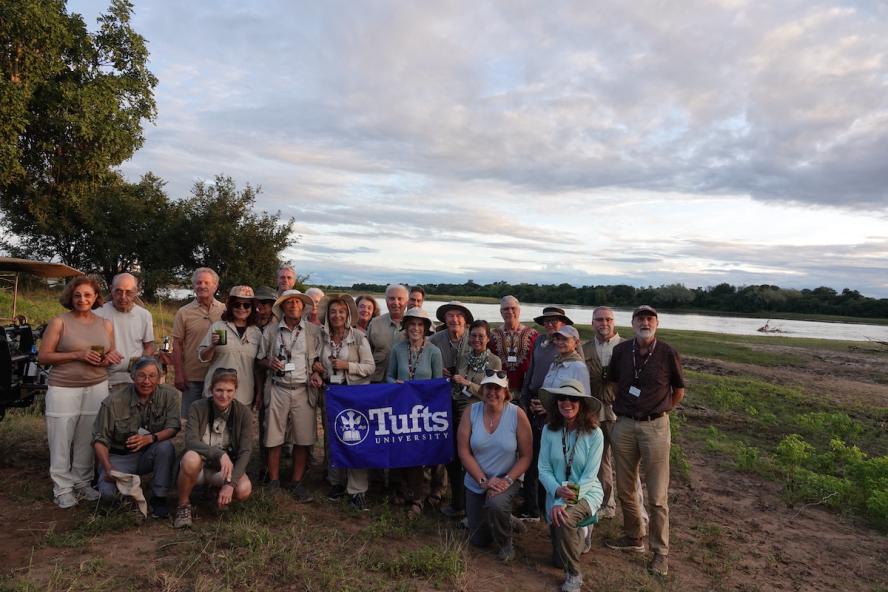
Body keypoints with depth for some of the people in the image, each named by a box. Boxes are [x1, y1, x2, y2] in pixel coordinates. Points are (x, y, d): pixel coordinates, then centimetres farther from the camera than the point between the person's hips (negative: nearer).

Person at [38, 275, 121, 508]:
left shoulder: (106, 324, 9)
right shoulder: (59, 322, -3)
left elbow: (112, 355, 18)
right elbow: (43, 357, -5)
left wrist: (108, 359, -6)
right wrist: (78, 354, -16)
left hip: (96, 388, 3)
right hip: (63, 390, -3)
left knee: (87, 440, 6)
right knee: (61, 440, 2)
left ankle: (82, 483, 21)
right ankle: (62, 489, 15)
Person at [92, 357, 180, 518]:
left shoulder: (169, 395, -10)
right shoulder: (114, 401, -14)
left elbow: (173, 428, -16)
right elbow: (99, 439, -9)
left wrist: (150, 438, -36)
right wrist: (108, 469, -22)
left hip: (148, 455, 1)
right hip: (119, 457, -1)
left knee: (166, 446, -31)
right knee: (108, 492, -26)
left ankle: (159, 498, -13)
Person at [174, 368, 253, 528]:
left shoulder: (243, 413, -10)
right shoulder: (198, 408, -12)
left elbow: (245, 452, -13)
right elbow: (190, 442, -25)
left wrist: (230, 483, -25)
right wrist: (220, 454, -40)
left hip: (225, 468, 1)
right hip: (200, 466, -1)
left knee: (244, 490, -29)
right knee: (191, 458, -36)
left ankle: (221, 496, 9)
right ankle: (183, 505, -8)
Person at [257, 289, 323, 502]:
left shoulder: (314, 331, 6)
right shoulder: (271, 331, 8)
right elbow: (261, 357, 14)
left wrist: (316, 374, -7)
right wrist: (269, 363, -7)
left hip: (303, 390, 0)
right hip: (278, 390, 0)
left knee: (303, 440, 2)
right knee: (274, 439, 3)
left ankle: (297, 483, 15)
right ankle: (273, 483, 16)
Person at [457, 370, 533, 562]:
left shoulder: (517, 414, -15)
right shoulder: (470, 412, -11)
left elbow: (526, 456, -11)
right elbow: (464, 451, -11)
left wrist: (507, 480, -22)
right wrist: (483, 480, -18)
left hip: (506, 480, -2)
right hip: (475, 483, 3)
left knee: (496, 504, -36)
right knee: (478, 541, 10)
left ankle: (505, 544, -4)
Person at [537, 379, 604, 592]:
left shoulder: (594, 434, -16)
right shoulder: (549, 430, -9)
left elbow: (589, 475, -17)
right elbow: (543, 469, -7)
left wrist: (564, 502, -27)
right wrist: (557, 491, -27)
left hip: (586, 492, -3)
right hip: (556, 494, 4)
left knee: (564, 519, -35)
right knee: (559, 556, 6)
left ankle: (573, 575, -10)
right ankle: (580, 536, 42)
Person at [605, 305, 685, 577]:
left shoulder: (668, 353, -8)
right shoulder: (621, 350, 1)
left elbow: (679, 390, 6)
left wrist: (659, 411, 7)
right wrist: (623, 407, 12)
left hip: (655, 427, -3)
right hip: (624, 425, 4)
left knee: (657, 495, 2)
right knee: (625, 489, 13)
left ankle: (660, 551, 15)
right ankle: (633, 538, 31)